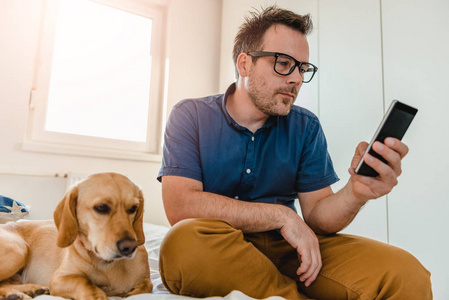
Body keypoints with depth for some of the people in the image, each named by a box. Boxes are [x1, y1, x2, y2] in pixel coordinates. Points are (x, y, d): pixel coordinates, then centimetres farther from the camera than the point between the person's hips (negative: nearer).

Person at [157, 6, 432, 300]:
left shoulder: (306, 128, 4)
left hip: (286, 252, 1)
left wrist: (355, 194, -24)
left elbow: (317, 215, 0)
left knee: (404, 273, -20)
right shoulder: (191, 117, -5)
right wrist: (281, 215, -18)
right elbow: (180, 206, -19)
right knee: (186, 240, -37)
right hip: (217, 252, 0)